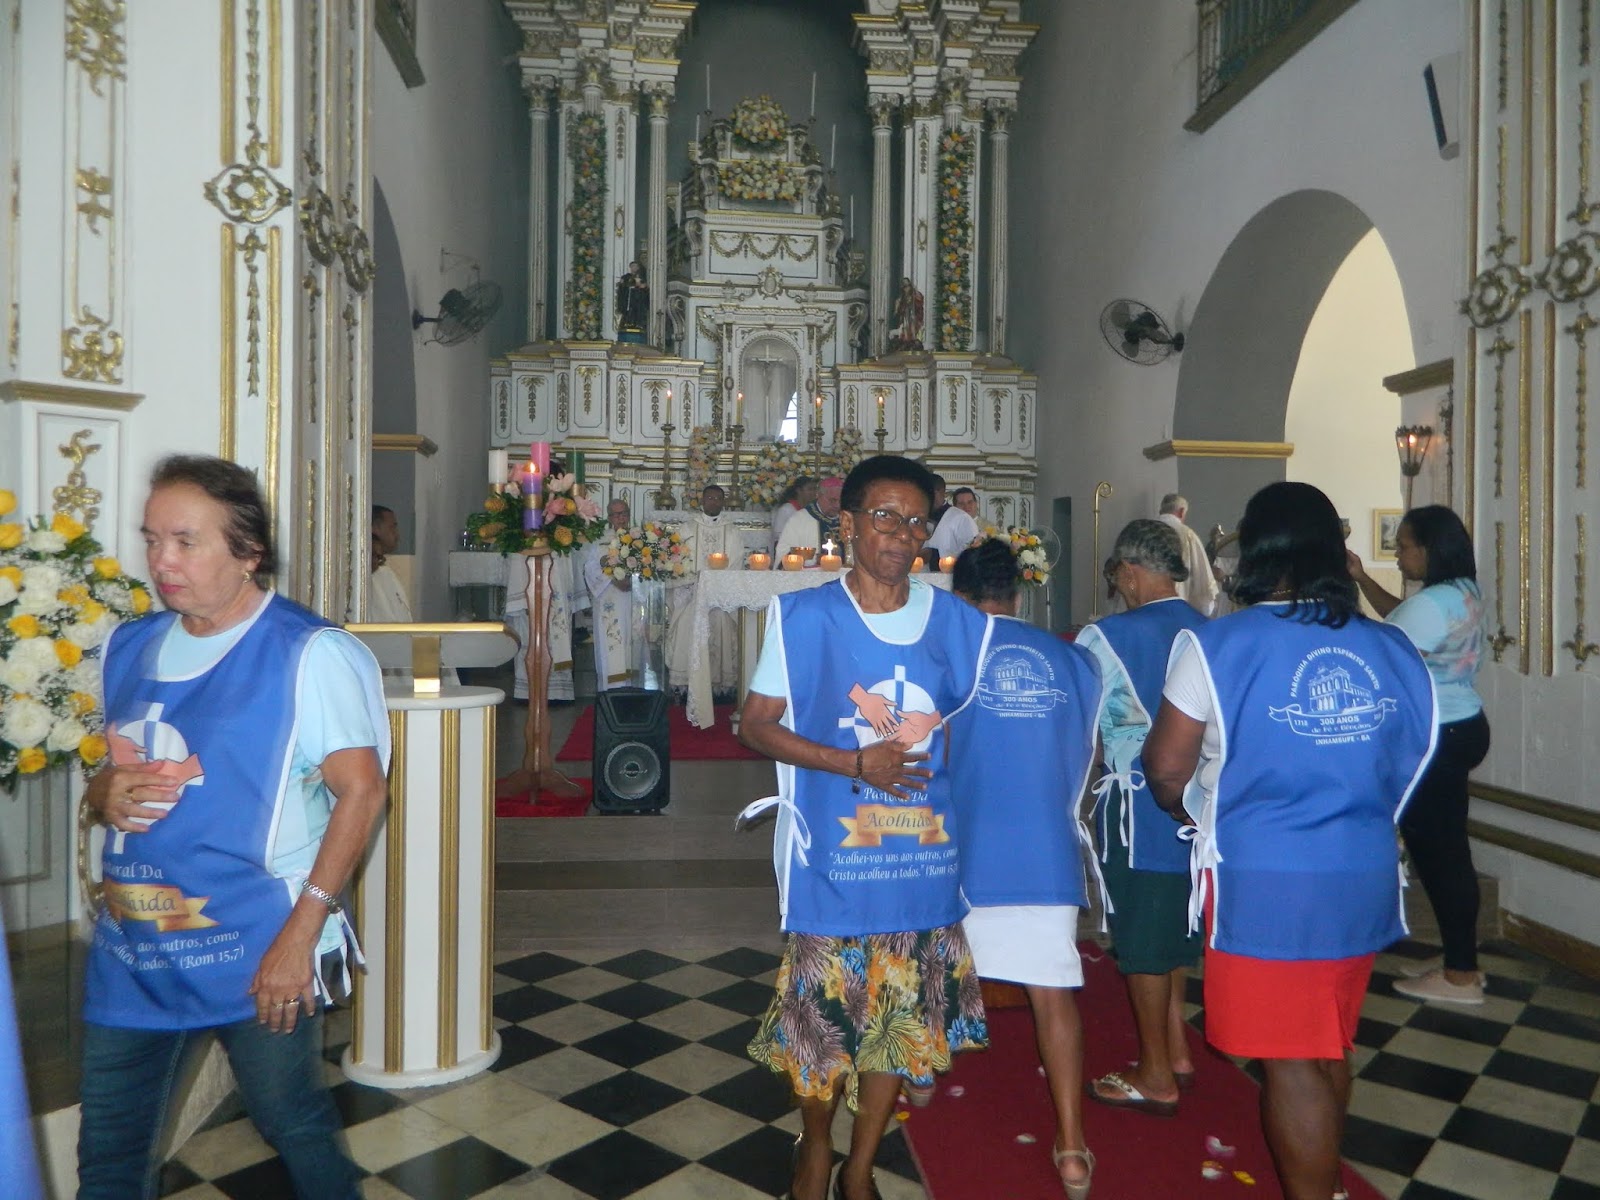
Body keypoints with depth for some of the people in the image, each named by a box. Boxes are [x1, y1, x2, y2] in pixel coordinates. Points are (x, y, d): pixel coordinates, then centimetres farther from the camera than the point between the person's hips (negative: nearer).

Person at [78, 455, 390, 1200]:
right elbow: (108, 771, 19)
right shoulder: (126, 648, 7)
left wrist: (300, 936, -21)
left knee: (297, 1127, 13)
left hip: (258, 956, -6)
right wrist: (105, 795, -6)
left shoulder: (308, 654, -14)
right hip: (128, 951, 6)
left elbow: (361, 790, -17)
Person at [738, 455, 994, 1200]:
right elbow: (756, 727, -6)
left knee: (903, 1013, 13)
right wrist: (854, 762, -17)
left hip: (923, 857, 3)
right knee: (821, 1010, 10)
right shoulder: (804, 618, -7)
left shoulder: (958, 625, 2)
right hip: (831, 857, -3)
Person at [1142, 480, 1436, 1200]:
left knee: (1289, 1062, 7)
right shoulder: (1394, 651, 1)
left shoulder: (1218, 645, -14)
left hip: (1263, 880, -6)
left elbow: (1166, 770, -10)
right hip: (1365, 876, 6)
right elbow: (1408, 767, 12)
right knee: (1331, 1045, 23)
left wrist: (1196, 815, 11)